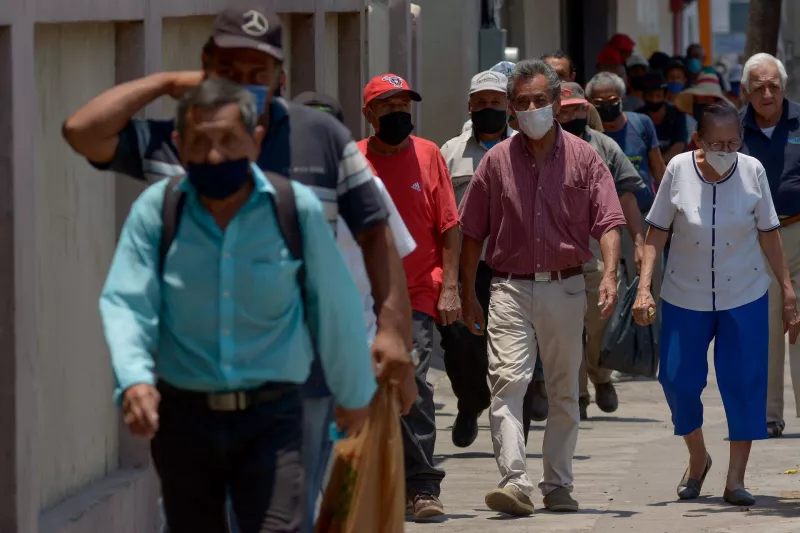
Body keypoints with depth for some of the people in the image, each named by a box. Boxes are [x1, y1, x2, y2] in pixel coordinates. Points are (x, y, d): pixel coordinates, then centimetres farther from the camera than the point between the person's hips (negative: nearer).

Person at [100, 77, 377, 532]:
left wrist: (354, 392, 19)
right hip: (184, 414, 2)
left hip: (271, 415, -1)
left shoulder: (298, 209, -3)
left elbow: (336, 308, 8)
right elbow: (126, 303, -10)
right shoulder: (156, 211, -3)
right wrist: (134, 379, -29)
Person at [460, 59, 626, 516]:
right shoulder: (497, 161, 5)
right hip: (511, 287, -1)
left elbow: (608, 221, -4)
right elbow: (473, 233, 8)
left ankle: (559, 486, 20)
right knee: (508, 380, -16)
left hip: (566, 287, 1)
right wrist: (469, 296, 5)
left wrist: (610, 275, -20)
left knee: (565, 392, 9)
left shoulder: (584, 158, 3)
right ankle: (515, 482, -24)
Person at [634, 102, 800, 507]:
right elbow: (657, 232, -4)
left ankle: (735, 480, 2)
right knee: (678, 381, 1)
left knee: (744, 384, -5)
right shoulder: (678, 170, -9)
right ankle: (697, 459, 27)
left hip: (744, 298, 0)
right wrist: (644, 288, -13)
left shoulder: (752, 171, -8)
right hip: (685, 297, 0)